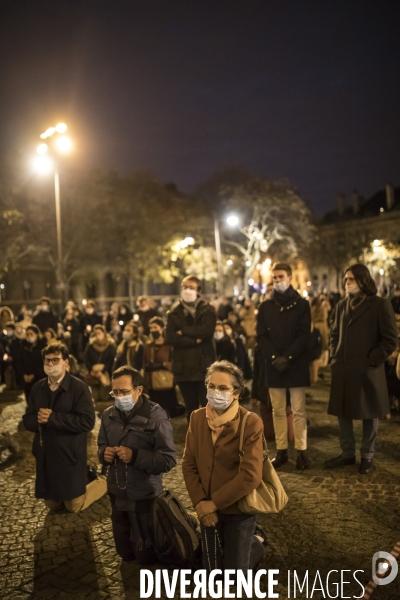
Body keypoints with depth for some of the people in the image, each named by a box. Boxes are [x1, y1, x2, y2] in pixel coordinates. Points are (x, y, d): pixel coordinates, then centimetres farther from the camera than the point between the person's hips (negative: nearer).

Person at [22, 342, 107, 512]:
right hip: (45, 456, 6)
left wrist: (52, 417, -24)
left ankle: (103, 481, 31)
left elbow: (87, 421, -23)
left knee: (74, 507, 7)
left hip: (70, 455, -6)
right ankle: (83, 481, 41)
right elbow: (27, 421, 5)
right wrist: (38, 419, -19)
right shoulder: (37, 388, 4)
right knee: (52, 505, 18)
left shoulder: (79, 387, -15)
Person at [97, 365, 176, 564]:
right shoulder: (109, 415, -2)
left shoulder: (156, 417, -20)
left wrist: (135, 456, -30)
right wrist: (104, 453, -12)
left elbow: (168, 460, -22)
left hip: (145, 497, -5)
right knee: (125, 553, 23)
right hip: (117, 495, 5)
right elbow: (101, 446, 11)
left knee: (146, 557, 13)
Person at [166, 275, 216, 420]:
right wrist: (194, 340, -12)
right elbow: (170, 337, -6)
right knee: (190, 408, 11)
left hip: (204, 365, -2)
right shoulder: (174, 312, 9)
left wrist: (184, 331, -7)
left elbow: (206, 331, -15)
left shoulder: (208, 310, 4)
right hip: (183, 367, 2)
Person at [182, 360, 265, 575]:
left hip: (238, 509, -5)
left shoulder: (251, 423, -23)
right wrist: (200, 502, -13)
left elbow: (250, 476, -26)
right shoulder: (197, 418, -7)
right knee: (213, 570, 20)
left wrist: (214, 503, -19)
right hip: (208, 509, 5)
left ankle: (254, 544, 39)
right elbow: (188, 464, -3)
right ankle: (248, 544, 47)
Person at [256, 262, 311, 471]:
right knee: (278, 411, 7)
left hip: (297, 365, -2)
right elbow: (261, 336, 3)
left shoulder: (302, 304, 2)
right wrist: (274, 357, -12)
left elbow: (304, 335, -5)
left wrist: (287, 358, -15)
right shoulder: (265, 306, 9)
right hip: (273, 365, 3)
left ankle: (301, 452, 9)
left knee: (298, 411, 1)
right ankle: (281, 451, 16)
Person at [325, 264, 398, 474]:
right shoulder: (342, 305, 11)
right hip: (342, 370, 6)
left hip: (367, 370, -5)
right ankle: (347, 453, 27)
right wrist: (334, 357, 7)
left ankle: (367, 456, 24)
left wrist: (371, 361, -13)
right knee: (342, 412, 12)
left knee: (369, 414, 8)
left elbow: (391, 339, -8)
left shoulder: (380, 305, -6)